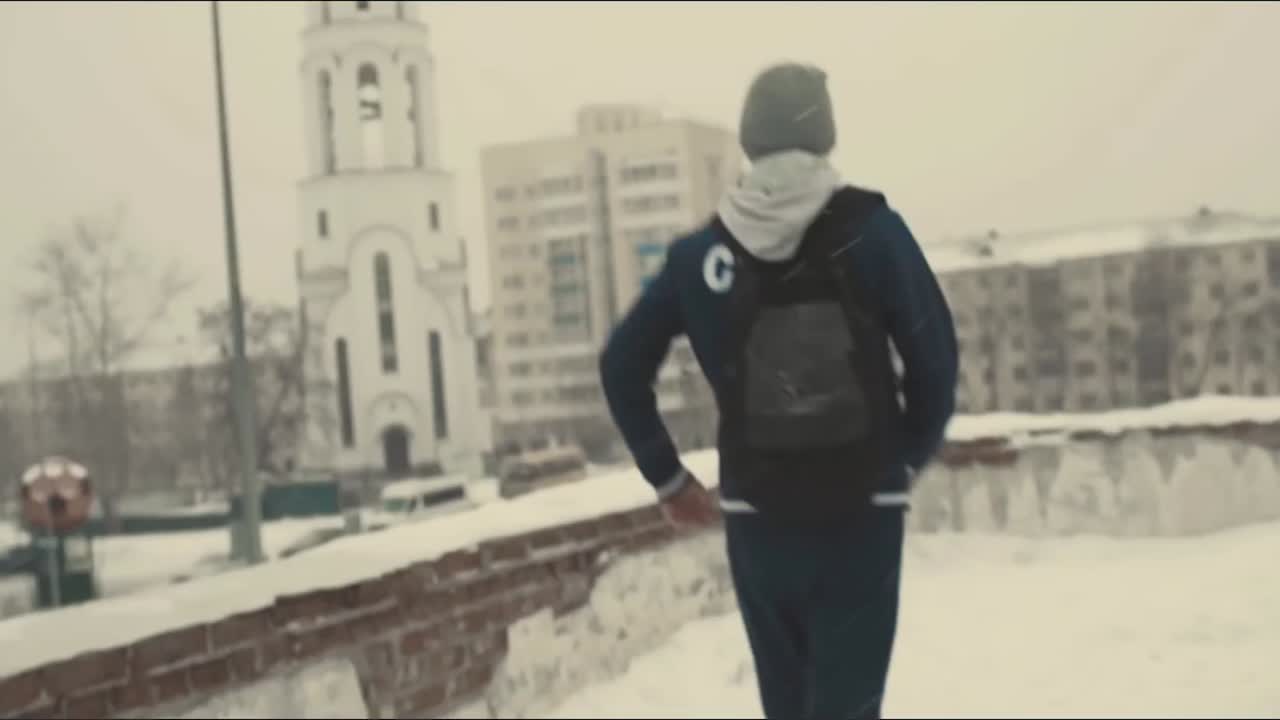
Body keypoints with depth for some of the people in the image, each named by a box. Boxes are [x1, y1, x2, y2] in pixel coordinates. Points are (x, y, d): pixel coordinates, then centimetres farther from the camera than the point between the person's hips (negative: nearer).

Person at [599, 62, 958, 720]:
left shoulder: (701, 255, 3)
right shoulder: (872, 231, -5)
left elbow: (622, 364, 6)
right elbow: (935, 356, -5)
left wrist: (668, 479, 13)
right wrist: (910, 457, 11)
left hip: (757, 519, 3)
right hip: (863, 511, -3)